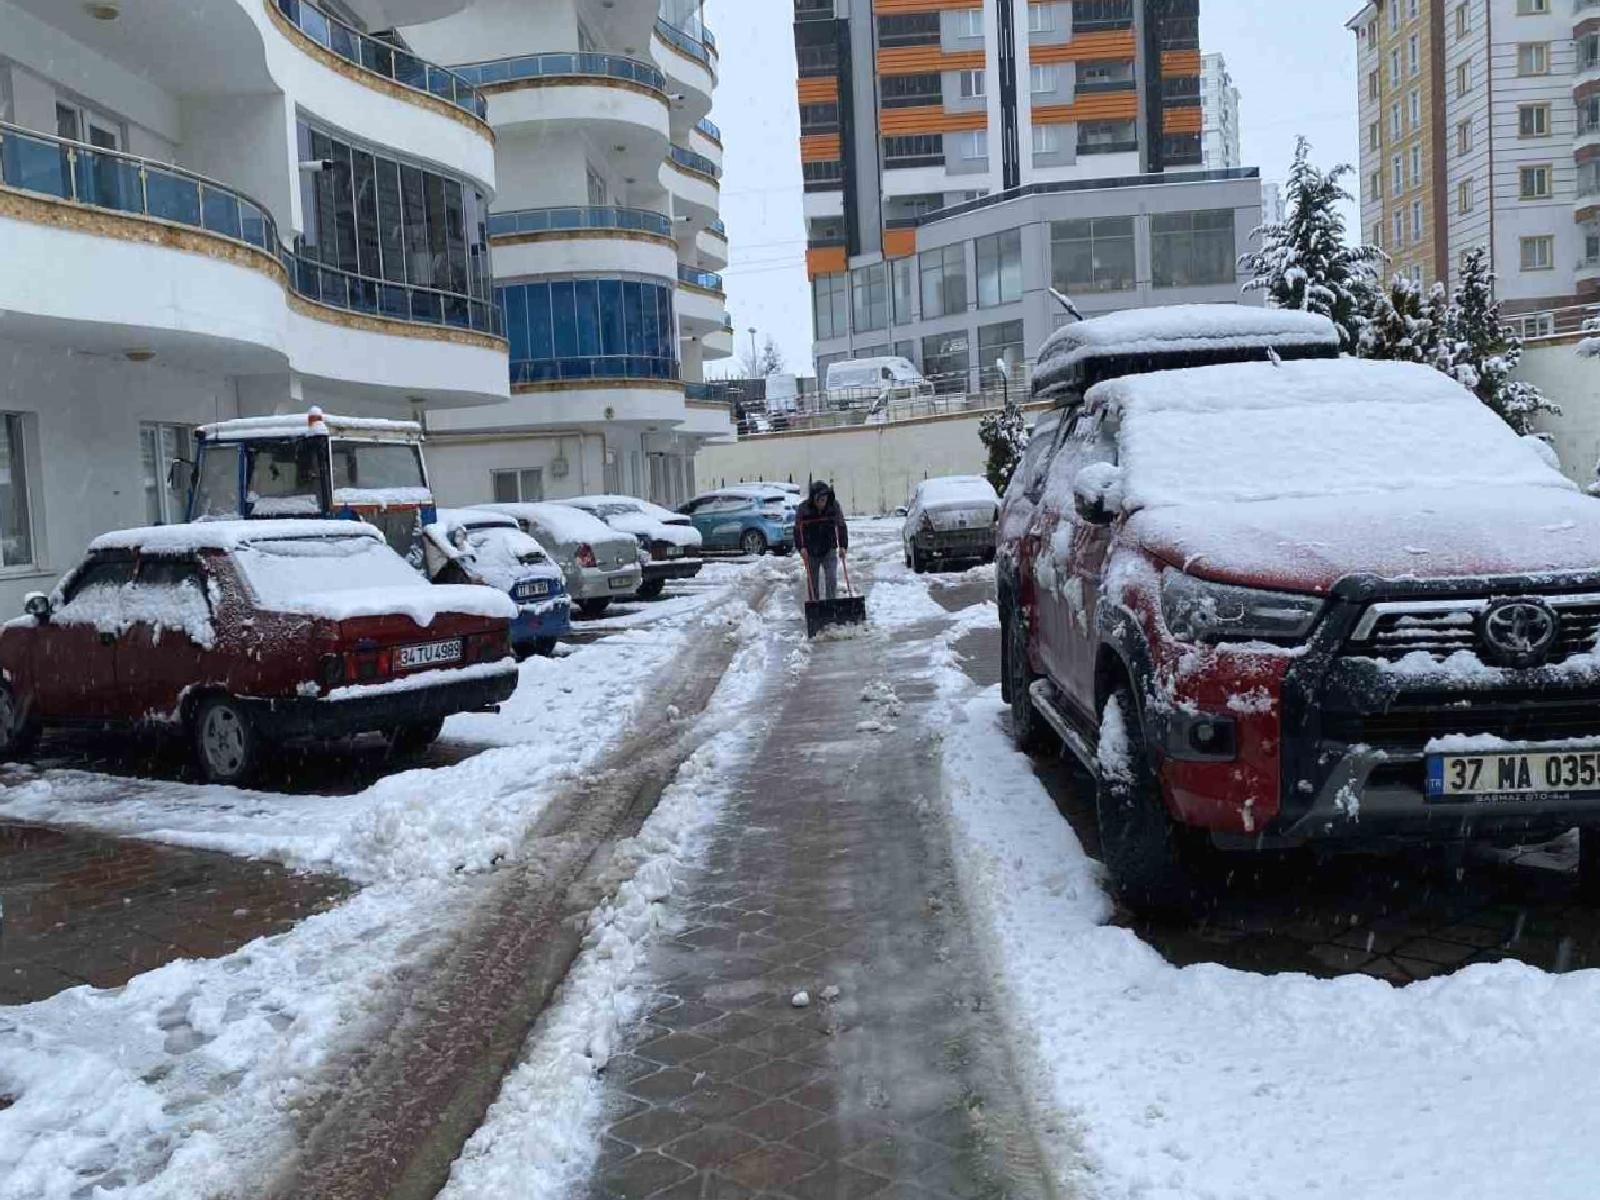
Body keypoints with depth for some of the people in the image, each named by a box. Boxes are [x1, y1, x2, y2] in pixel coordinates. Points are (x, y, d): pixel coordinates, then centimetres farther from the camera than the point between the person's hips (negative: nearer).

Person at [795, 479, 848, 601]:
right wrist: (801, 547, -17)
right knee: (812, 582, 5)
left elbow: (841, 527, -1)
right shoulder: (803, 508, -11)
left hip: (829, 550, 0)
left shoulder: (834, 506, -8)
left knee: (831, 579, -10)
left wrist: (843, 546, -10)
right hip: (810, 552, 0)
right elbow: (798, 530, -4)